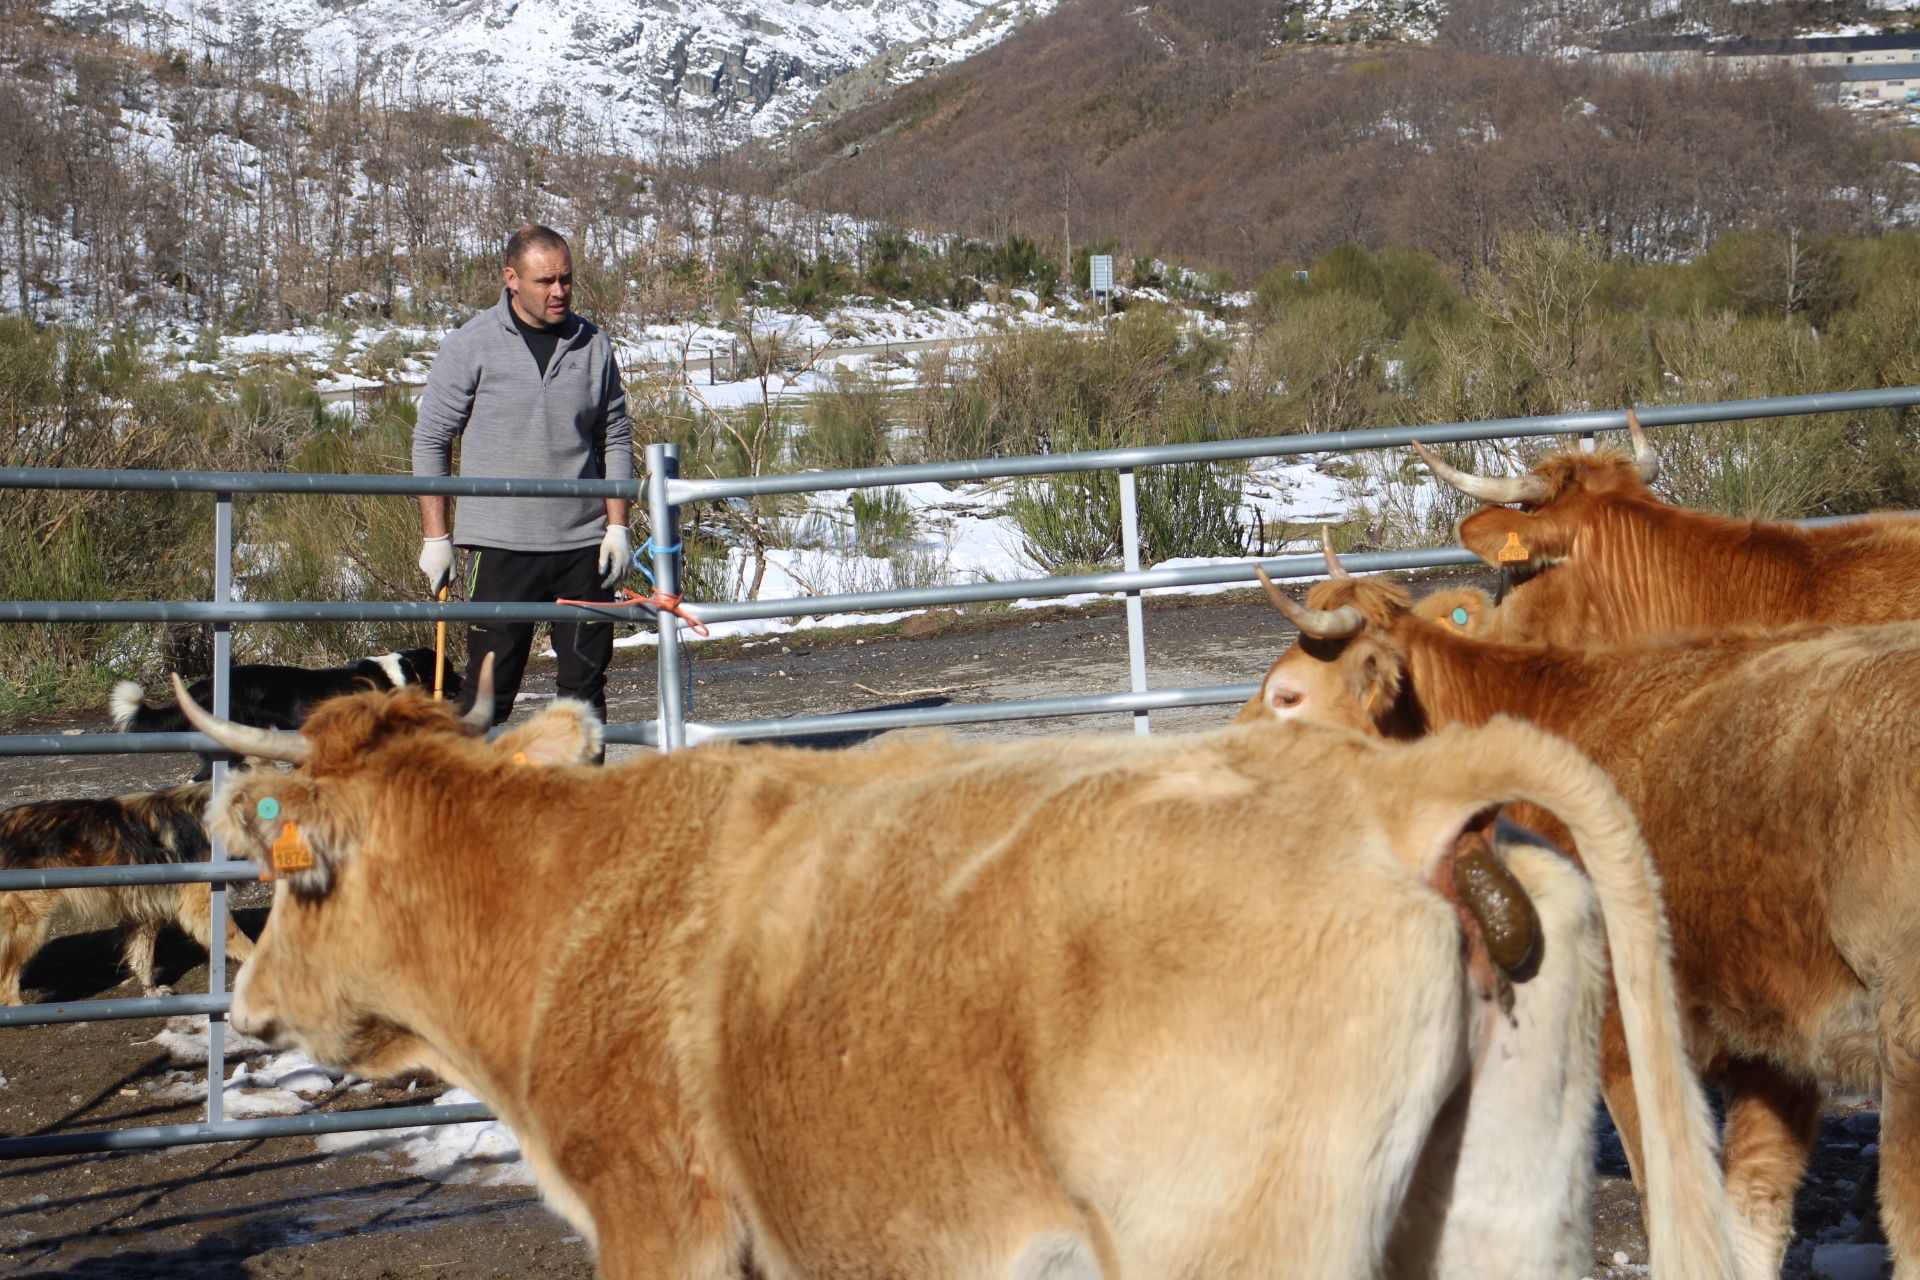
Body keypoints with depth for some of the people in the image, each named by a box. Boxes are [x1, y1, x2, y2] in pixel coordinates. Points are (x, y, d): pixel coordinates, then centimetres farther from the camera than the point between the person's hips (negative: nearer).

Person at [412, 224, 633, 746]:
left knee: (585, 682, 7)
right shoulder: (471, 345, -3)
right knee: (490, 684, -1)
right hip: (500, 546, -3)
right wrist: (435, 536, -3)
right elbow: (431, 440, 1)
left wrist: (617, 525, 4)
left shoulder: (593, 346, 6)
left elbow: (615, 439, 12)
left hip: (583, 545, 3)